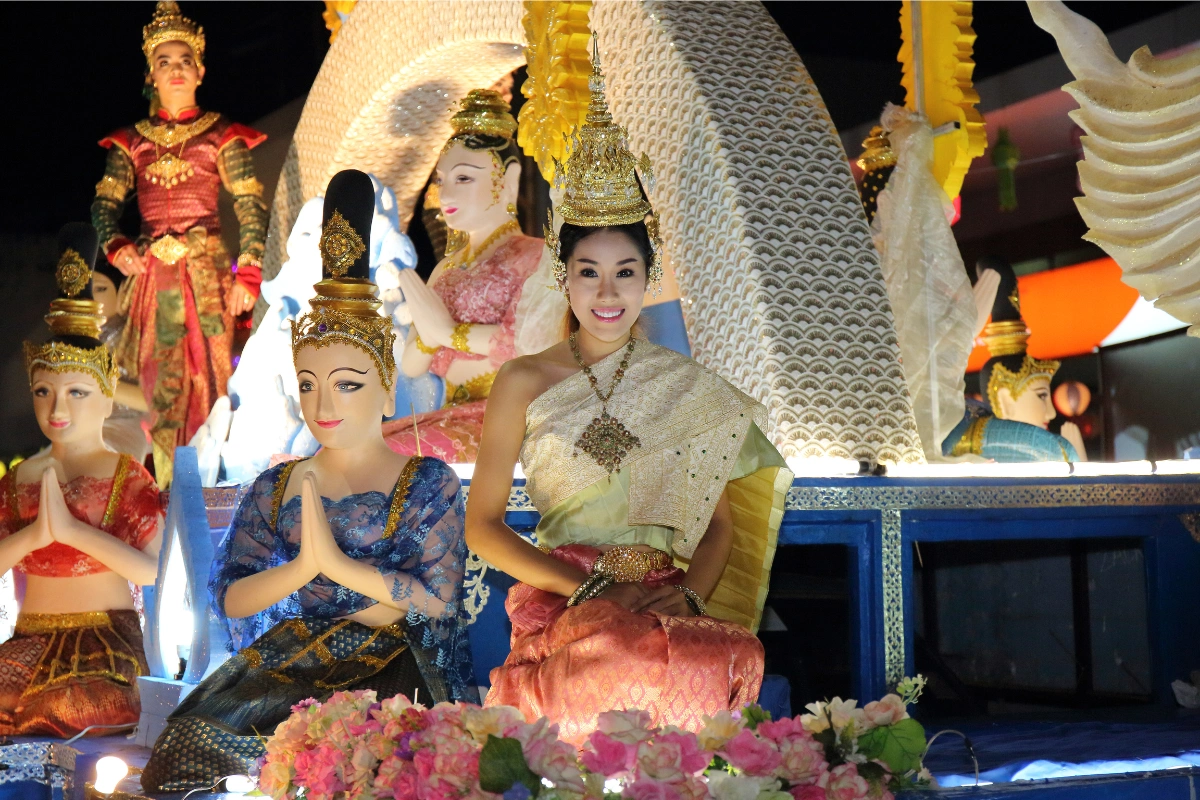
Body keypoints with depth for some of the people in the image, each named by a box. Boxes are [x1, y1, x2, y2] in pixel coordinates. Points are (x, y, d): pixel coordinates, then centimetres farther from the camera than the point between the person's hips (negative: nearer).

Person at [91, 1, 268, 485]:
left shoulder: (221, 135, 4)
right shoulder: (132, 141, 11)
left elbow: (251, 208, 0)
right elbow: (105, 203, 6)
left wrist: (248, 276, -10)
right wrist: (116, 246, -15)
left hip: (207, 271, -2)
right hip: (152, 274, 2)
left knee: (207, 377, -5)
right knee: (159, 384, 2)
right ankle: (168, 494, 8)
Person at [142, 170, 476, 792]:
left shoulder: (428, 482, 4)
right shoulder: (276, 489, 14)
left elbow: (439, 600, -7)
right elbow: (230, 598, 5)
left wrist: (338, 563, -13)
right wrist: (301, 567, -14)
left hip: (395, 663, -3)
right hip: (292, 660, 3)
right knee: (198, 733, -25)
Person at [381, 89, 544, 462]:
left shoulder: (531, 256, -1)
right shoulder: (447, 269, 21)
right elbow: (411, 366, 17)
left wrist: (450, 331, -8)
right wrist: (427, 331, -6)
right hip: (451, 415, 7)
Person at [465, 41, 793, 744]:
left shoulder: (688, 386, 13)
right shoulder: (525, 383, 7)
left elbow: (720, 520, 14)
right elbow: (483, 524, 4)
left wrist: (690, 592, -7)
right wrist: (589, 588, -9)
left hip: (669, 602, 2)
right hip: (564, 601, -2)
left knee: (732, 660, -33)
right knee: (625, 655, -38)